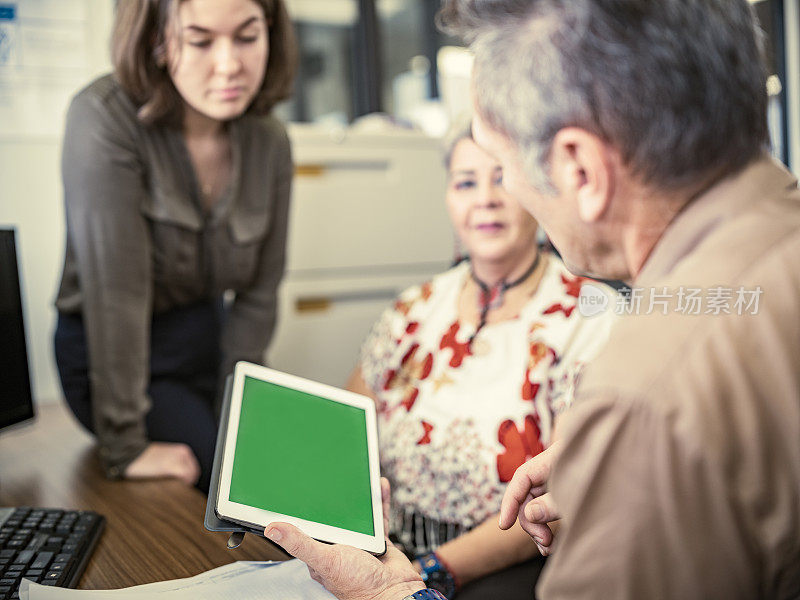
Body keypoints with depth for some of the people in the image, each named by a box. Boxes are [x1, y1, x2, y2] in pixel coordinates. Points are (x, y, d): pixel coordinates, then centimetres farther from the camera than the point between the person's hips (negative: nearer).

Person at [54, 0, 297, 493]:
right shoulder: (105, 120, -24)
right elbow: (116, 291, -27)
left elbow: (258, 292, -2)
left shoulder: (270, 141, -7)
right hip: (109, 356, -5)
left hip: (210, 338, 5)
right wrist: (125, 448, -25)